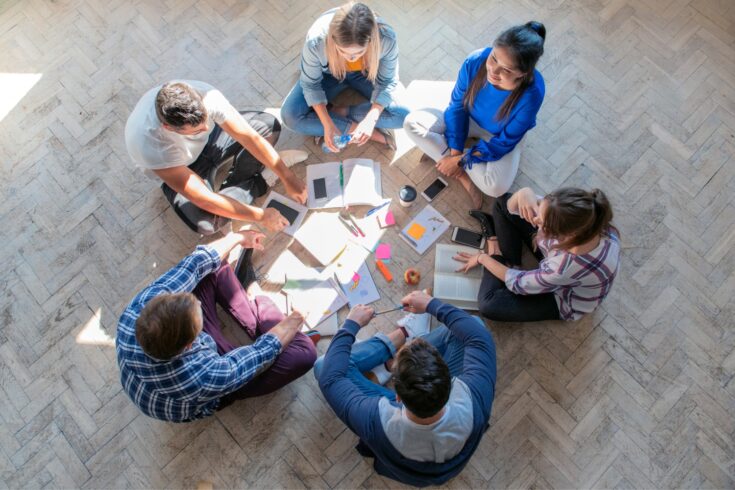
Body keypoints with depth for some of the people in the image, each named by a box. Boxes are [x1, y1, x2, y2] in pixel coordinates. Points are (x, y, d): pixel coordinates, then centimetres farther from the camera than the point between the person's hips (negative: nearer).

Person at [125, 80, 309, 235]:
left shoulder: (205, 95, -34)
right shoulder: (149, 145, -41)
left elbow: (251, 138, -26)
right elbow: (202, 199, -38)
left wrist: (288, 177, -26)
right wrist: (260, 216, -34)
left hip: (209, 140, 3)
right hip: (176, 170, -3)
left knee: (269, 124, -18)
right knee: (204, 223, -32)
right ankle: (256, 183, -5)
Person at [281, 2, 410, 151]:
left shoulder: (386, 38, -36)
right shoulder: (316, 41, -37)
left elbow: (387, 82, -21)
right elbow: (310, 84, -20)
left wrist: (371, 119, -36)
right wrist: (327, 124, -30)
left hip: (366, 73, 0)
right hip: (328, 74, 0)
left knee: (402, 114, -23)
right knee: (290, 116, -21)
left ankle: (338, 112, -11)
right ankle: (364, 131, -16)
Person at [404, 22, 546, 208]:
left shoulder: (532, 93, -36)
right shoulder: (475, 61, -30)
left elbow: (505, 143, -24)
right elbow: (457, 105, -14)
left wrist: (460, 160, -23)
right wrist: (454, 151, -18)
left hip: (501, 137, -3)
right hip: (469, 119, 4)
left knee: (496, 187, -33)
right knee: (412, 122, -19)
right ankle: (465, 176, -16)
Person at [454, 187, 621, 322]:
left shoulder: (566, 269, -47)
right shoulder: (575, 215, -33)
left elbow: (519, 284, -25)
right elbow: (512, 207, -19)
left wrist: (482, 258, -11)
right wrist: (523, 194, -43)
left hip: (563, 300, -5)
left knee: (489, 305, -21)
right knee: (503, 202, -3)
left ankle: (496, 257, 5)